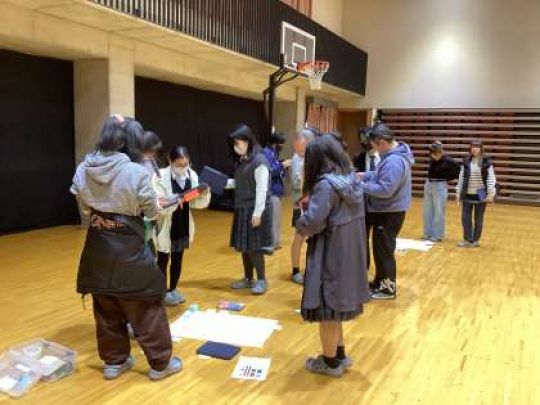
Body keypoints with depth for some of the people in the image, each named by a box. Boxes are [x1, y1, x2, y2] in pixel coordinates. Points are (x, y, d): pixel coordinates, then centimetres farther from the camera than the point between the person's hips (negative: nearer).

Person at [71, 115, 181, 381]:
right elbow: (151, 212, -8)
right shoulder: (136, 172, -19)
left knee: (107, 311, 18)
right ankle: (160, 363, 21)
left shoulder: (83, 170, -4)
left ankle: (114, 361, 32)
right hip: (130, 252, -5)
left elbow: (84, 209, 8)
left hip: (98, 251, 5)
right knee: (146, 311, 9)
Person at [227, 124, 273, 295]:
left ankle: (261, 280, 13)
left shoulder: (259, 161, -15)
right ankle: (248, 278, 26)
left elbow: (262, 189, -17)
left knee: (254, 246, -1)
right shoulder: (241, 160, 9)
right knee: (243, 246, 13)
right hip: (242, 209, 8)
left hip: (255, 210, -8)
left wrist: (257, 213, -19)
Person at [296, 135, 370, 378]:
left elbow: (313, 221, -27)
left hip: (330, 255, -8)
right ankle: (339, 355, 36)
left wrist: (300, 228, -6)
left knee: (326, 308, 8)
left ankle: (330, 362, 24)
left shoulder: (326, 184, -21)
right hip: (348, 254, 8)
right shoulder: (351, 179, 5)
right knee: (335, 305, 22)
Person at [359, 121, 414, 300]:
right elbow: (382, 175, 20)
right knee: (380, 248, 20)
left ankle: (387, 288, 16)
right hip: (385, 210, 10)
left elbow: (385, 189, -29)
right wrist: (365, 175, 8)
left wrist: (363, 186, -20)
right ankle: (379, 282, 34)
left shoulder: (394, 161, -27)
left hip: (390, 212, -10)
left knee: (383, 250, 2)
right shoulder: (394, 154, 7)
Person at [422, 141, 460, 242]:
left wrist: (447, 178, -2)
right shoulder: (432, 159, 0)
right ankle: (428, 234, 22)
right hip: (428, 185, 6)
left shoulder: (448, 161, -13)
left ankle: (437, 235, 8)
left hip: (440, 187, -6)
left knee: (438, 213, -1)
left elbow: (458, 171, -6)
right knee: (427, 212, 11)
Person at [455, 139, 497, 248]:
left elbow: (491, 178, -7)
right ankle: (468, 240, 15)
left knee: (478, 220, 8)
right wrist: (458, 192, 6)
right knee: (465, 218, 4)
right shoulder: (466, 161, 3)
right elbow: (461, 177, 7)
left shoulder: (486, 162, -6)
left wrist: (491, 194, -12)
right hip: (467, 194, 3)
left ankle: (476, 240, 20)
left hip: (480, 195, -3)